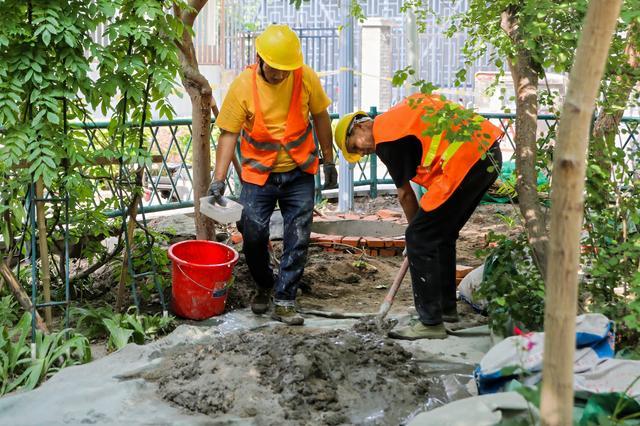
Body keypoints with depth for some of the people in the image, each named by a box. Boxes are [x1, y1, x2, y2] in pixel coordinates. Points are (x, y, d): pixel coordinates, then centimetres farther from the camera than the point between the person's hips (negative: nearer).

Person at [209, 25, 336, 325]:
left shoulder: (306, 78, -12)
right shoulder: (243, 86, -15)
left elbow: (320, 118, 3)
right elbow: (228, 134, -12)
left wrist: (328, 161, 8)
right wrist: (218, 179, -19)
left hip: (299, 173, 1)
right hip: (258, 174, -1)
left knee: (297, 240, 0)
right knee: (252, 234, 2)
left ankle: (284, 301, 12)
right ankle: (263, 286, 30)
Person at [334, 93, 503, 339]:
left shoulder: (386, 139, -4)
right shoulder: (401, 115, 22)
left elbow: (405, 194, 3)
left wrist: (417, 229, 18)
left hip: (466, 160, -9)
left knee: (420, 239, -2)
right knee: (442, 236, 21)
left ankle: (431, 323, 0)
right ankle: (446, 309, 33)